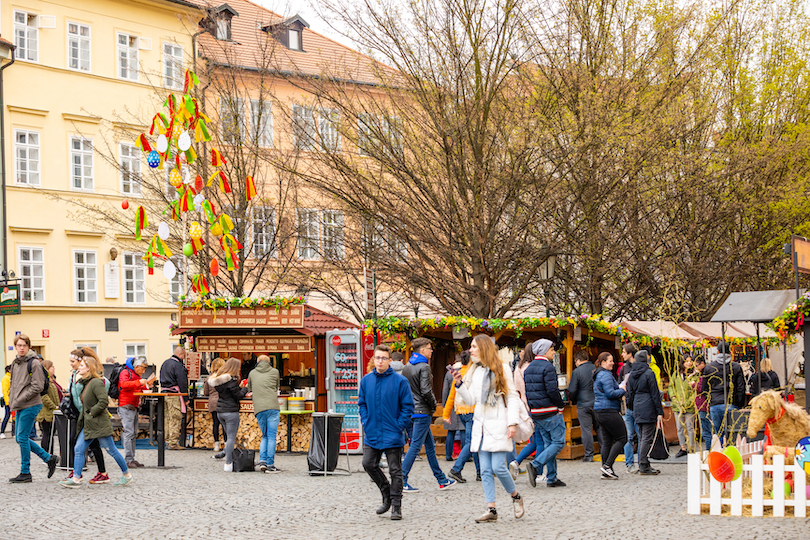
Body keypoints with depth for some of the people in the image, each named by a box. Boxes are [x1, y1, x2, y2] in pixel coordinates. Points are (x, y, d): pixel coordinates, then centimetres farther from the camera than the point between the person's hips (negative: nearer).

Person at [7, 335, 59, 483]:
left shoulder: (34, 363, -10)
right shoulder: (15, 363, 15)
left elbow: (37, 386, -16)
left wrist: (19, 400, -18)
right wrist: (11, 400, 6)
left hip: (30, 406, -9)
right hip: (19, 407, 9)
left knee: (22, 438, -6)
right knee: (20, 438, 10)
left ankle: (25, 473, 3)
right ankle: (49, 458, 20)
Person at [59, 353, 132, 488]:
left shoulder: (96, 383, -17)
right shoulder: (86, 383, 12)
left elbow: (104, 401, -26)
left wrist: (92, 413, -18)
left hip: (99, 424, -9)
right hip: (88, 425, 9)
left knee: (111, 450, 2)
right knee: (78, 450, 2)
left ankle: (127, 475, 14)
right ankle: (76, 478, 2)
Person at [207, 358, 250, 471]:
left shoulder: (219, 378, 9)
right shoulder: (231, 380, -17)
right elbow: (237, 396, -13)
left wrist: (243, 394, 18)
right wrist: (245, 388, 2)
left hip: (220, 411, 8)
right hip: (231, 411, -8)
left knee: (229, 437, 18)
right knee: (231, 438, -3)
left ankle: (229, 460, 20)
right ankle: (228, 464, -4)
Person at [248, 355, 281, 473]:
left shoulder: (252, 373, 16)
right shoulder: (275, 372, 11)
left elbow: (249, 391, 26)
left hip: (259, 409, 2)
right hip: (273, 407, -2)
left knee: (265, 436, 16)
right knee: (271, 437, -1)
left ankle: (262, 461, 2)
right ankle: (270, 465, -4)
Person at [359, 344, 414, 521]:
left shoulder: (399, 381, -8)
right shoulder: (366, 380, 5)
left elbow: (408, 406, -5)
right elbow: (362, 403, 16)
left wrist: (400, 426, -12)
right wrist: (365, 422, 3)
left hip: (392, 435, -4)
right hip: (372, 434, 4)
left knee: (395, 470, 1)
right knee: (369, 464, 3)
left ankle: (396, 506, 9)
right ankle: (386, 494, 24)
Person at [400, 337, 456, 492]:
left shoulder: (407, 367, 12)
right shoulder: (424, 367, -14)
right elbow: (426, 391, -20)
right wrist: (433, 405, -5)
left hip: (411, 410, 9)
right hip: (422, 411, -9)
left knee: (430, 445, 15)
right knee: (415, 446, -6)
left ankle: (441, 480, 22)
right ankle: (401, 481, -7)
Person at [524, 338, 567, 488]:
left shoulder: (528, 368, 13)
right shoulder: (547, 367, -14)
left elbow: (526, 391, 14)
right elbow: (552, 390, -20)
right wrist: (561, 405, -6)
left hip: (536, 413, 8)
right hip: (550, 412, -8)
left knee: (548, 443, 12)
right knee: (558, 442, -2)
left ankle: (552, 478, 12)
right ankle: (535, 465, -16)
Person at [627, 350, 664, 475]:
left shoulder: (631, 375, 10)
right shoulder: (649, 373, -10)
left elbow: (630, 394, 14)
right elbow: (655, 394, -9)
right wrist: (660, 412, -8)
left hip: (637, 407, 7)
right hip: (648, 408, -7)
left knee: (642, 437, 13)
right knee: (647, 437, -5)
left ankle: (643, 465, 15)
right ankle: (644, 466, -5)